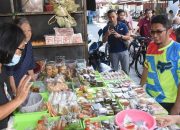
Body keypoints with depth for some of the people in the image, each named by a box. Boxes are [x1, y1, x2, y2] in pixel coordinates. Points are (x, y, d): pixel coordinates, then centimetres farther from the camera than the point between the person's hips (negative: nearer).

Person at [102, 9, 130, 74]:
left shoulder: (123, 25, -1)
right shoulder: (106, 28, -2)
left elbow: (128, 37, -2)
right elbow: (103, 41, -3)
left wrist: (120, 36, -20)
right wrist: (107, 34, -23)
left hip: (124, 51, 0)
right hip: (113, 52, 0)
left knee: (125, 70, 6)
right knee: (114, 71, 9)